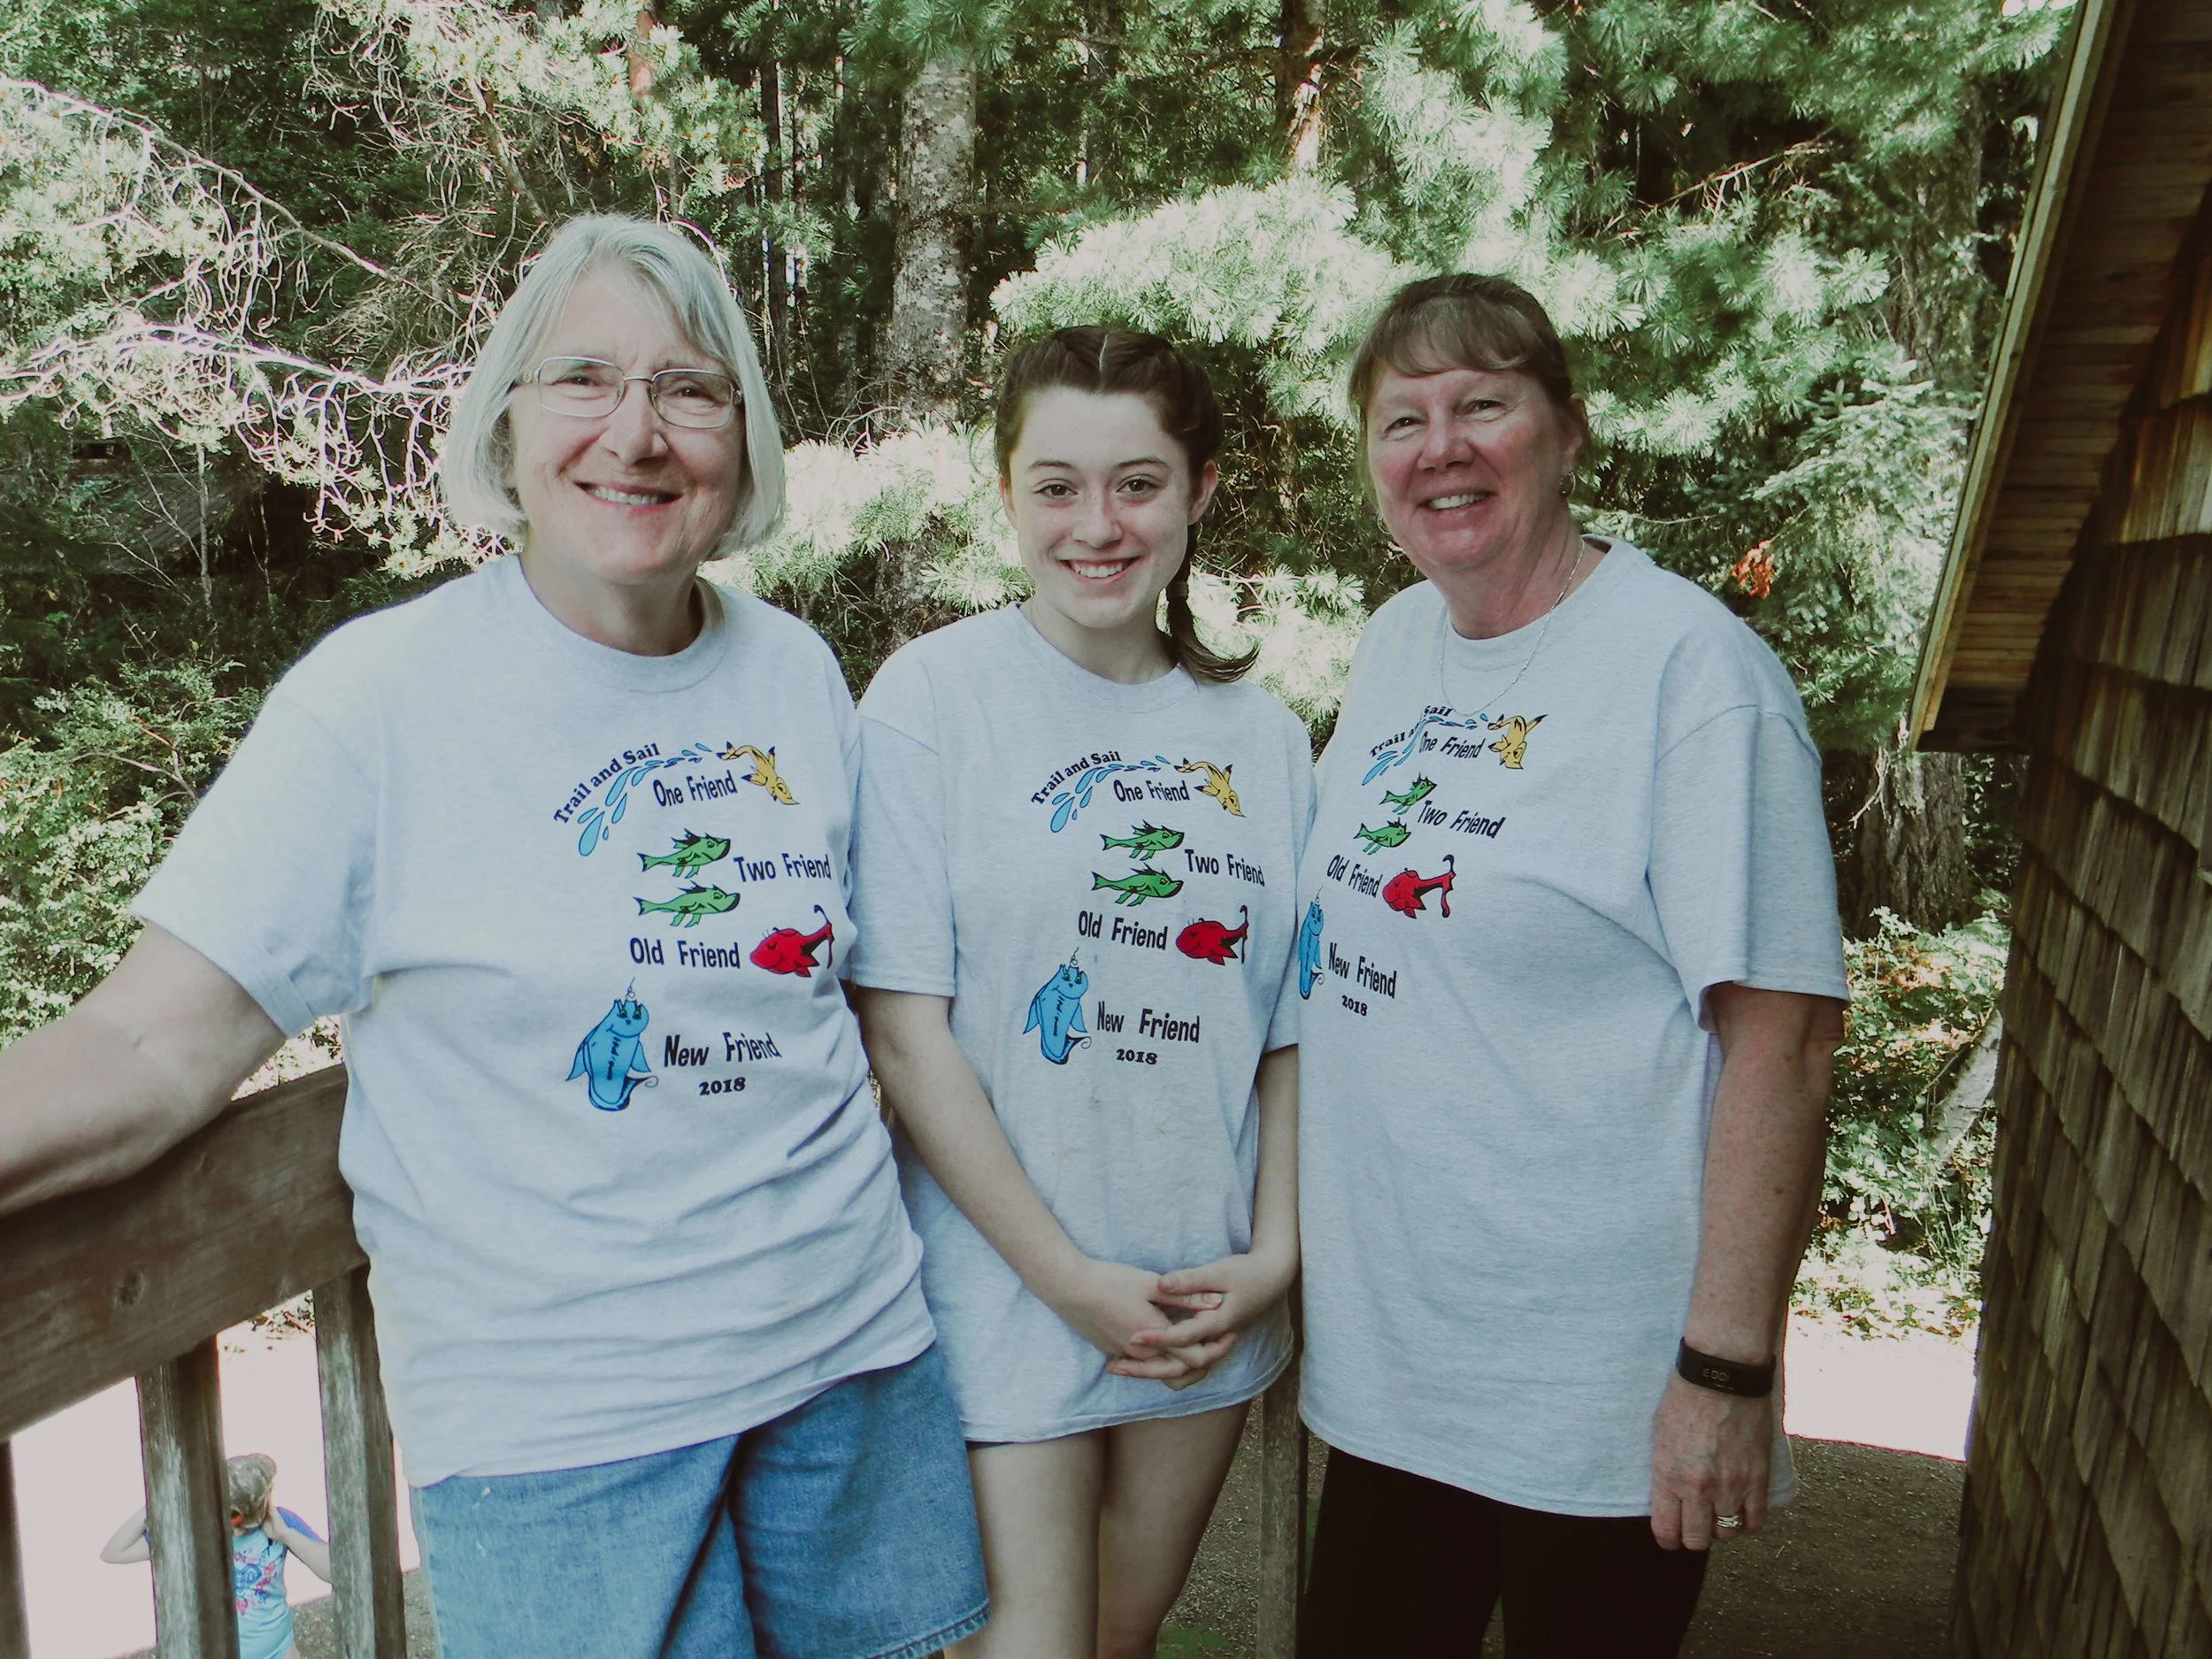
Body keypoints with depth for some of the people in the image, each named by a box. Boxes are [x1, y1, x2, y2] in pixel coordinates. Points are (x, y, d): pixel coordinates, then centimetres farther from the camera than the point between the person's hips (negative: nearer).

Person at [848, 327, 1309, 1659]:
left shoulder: (1262, 736, 4)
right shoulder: (934, 696, -10)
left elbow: (1288, 1028, 8)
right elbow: (906, 1031, -13)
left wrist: (1274, 1253, -4)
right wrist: (1069, 1277, -14)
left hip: (1209, 1306, 5)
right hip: (1007, 1289, -4)